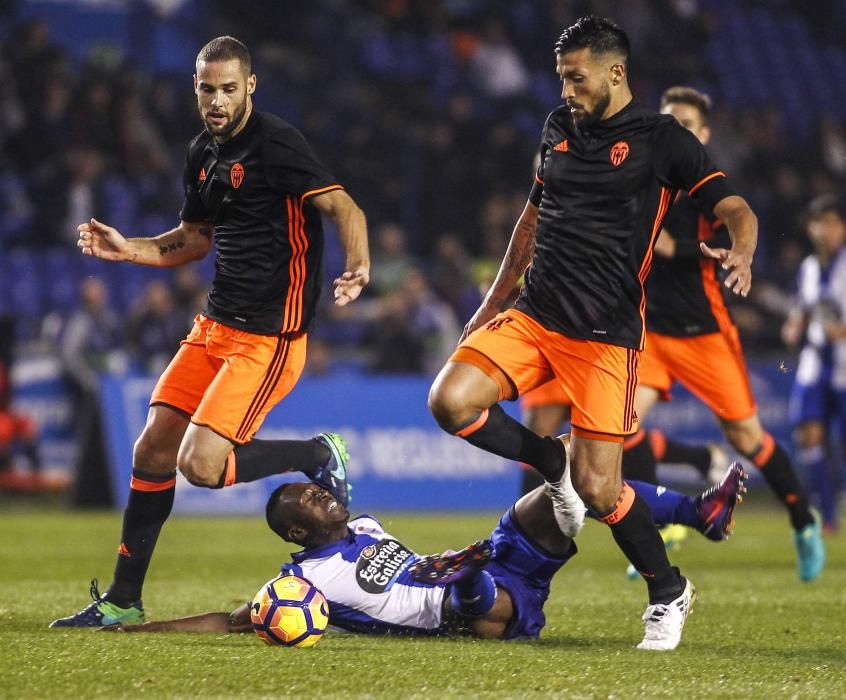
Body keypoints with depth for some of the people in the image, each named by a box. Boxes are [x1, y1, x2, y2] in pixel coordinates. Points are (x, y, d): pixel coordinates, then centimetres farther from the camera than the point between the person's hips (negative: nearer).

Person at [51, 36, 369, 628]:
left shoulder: (275, 142, -14)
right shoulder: (203, 154, 11)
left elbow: (344, 207, -19)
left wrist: (357, 267, -38)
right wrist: (128, 249, 9)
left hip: (269, 337, -8)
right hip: (214, 327, 8)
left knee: (201, 464, -18)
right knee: (153, 450, 4)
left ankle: (319, 455, 5)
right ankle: (123, 600, 15)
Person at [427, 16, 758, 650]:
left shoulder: (662, 139, -4)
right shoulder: (559, 128, 13)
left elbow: (735, 207, -9)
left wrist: (741, 253, -32)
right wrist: (493, 302, 26)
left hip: (606, 335, -5)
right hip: (532, 316, 5)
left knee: (597, 487, -10)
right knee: (451, 401, -18)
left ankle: (669, 591, 16)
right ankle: (550, 462, 10)